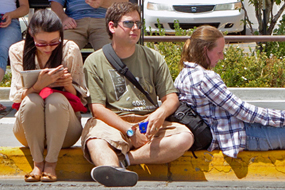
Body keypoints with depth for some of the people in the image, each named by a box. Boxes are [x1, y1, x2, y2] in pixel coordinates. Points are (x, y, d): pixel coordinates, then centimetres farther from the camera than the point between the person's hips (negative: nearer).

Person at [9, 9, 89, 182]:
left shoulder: (70, 50, -4)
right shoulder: (18, 51, -3)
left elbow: (83, 98, -1)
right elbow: (16, 97, -8)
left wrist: (68, 85, -24)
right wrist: (39, 84, -29)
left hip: (64, 133, 0)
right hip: (29, 132, 0)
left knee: (56, 99, -31)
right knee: (32, 101, -31)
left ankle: (51, 163, -26)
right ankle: (38, 163, -23)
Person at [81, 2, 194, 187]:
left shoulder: (153, 58, 17)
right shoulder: (95, 61, 7)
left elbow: (172, 98, 12)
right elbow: (97, 108, -3)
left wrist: (160, 113, -14)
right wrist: (130, 130, -16)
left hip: (149, 125, 3)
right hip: (113, 125, -3)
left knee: (185, 136, -27)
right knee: (94, 139, -38)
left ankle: (121, 160, -33)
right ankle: (114, 172, -70)